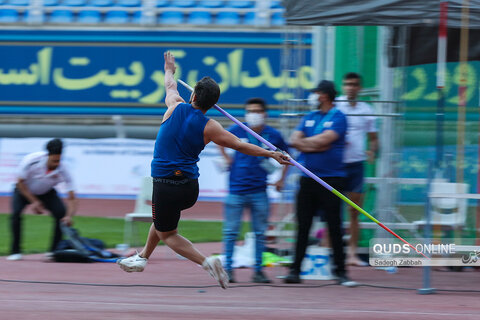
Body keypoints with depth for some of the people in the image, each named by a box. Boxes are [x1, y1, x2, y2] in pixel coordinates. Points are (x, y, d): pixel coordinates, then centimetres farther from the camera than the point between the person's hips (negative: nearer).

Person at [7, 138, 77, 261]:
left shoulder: (62, 171, -31)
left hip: (46, 193, 1)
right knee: (16, 213, -25)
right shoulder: (31, 160, -34)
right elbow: (20, 183, -19)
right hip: (25, 191, -1)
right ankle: (15, 251, -10)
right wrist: (33, 201, -26)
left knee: (62, 213, -19)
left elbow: (71, 198, -30)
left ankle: (54, 251, -3)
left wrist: (69, 216, -48)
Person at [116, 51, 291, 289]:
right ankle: (143, 257, 41)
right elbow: (241, 145, -2)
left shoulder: (176, 107, -5)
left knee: (167, 234, 6)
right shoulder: (209, 128, -5)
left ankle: (206, 262, -13)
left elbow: (170, 86, 18)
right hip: (190, 188, 4)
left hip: (166, 187, -4)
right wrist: (271, 154, 9)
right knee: (161, 218, 32)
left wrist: (169, 70, 40)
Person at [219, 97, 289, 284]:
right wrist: (227, 158, 7)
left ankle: (258, 270, 12)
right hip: (236, 189, -1)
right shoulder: (237, 131, -4)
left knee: (260, 233, 5)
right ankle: (227, 269, 6)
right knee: (231, 231, 0)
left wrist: (281, 180, 12)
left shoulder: (273, 135, -1)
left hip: (259, 191, 1)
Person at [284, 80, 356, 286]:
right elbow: (294, 140, 5)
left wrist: (303, 142, -1)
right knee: (303, 226, 4)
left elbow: (324, 139, -15)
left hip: (331, 178, -5)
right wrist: (315, 146, -10)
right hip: (308, 179, 5)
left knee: (334, 227, -2)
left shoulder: (338, 118, -2)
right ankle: (295, 270, 6)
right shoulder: (309, 118, 16)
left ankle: (340, 271, 4)